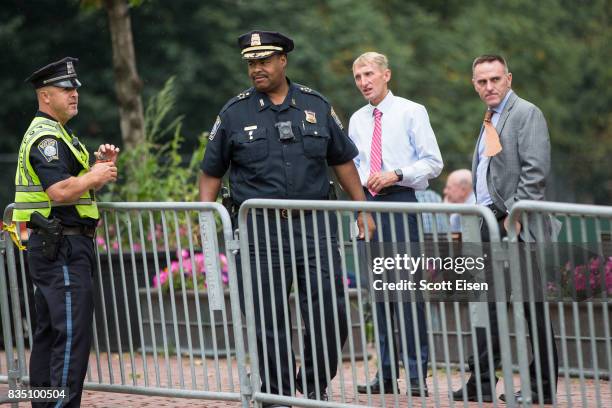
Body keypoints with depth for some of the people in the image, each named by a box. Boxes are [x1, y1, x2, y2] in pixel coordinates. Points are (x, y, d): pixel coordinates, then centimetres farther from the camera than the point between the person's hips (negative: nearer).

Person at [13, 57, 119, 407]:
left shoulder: (57, 134, 21)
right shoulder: (46, 137, -13)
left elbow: (76, 188, 25)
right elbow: (60, 192, -25)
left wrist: (102, 167, 10)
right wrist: (95, 176, -11)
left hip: (51, 247, 11)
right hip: (62, 246, -11)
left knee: (50, 331, 12)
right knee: (74, 332, -13)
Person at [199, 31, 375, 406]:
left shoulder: (316, 105, 9)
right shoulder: (235, 113, 4)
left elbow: (343, 160, 16)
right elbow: (211, 174, 9)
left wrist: (363, 210, 11)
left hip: (314, 225, 1)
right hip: (260, 229, -1)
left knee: (330, 313, -4)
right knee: (268, 321, 0)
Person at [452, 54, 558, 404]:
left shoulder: (527, 114, -7)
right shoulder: (490, 120, 20)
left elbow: (536, 171, -15)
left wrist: (515, 214, -18)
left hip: (517, 225, -9)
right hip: (490, 224, 9)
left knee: (531, 306, -4)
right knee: (488, 302, 6)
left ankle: (542, 388, 0)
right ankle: (482, 383, 8)